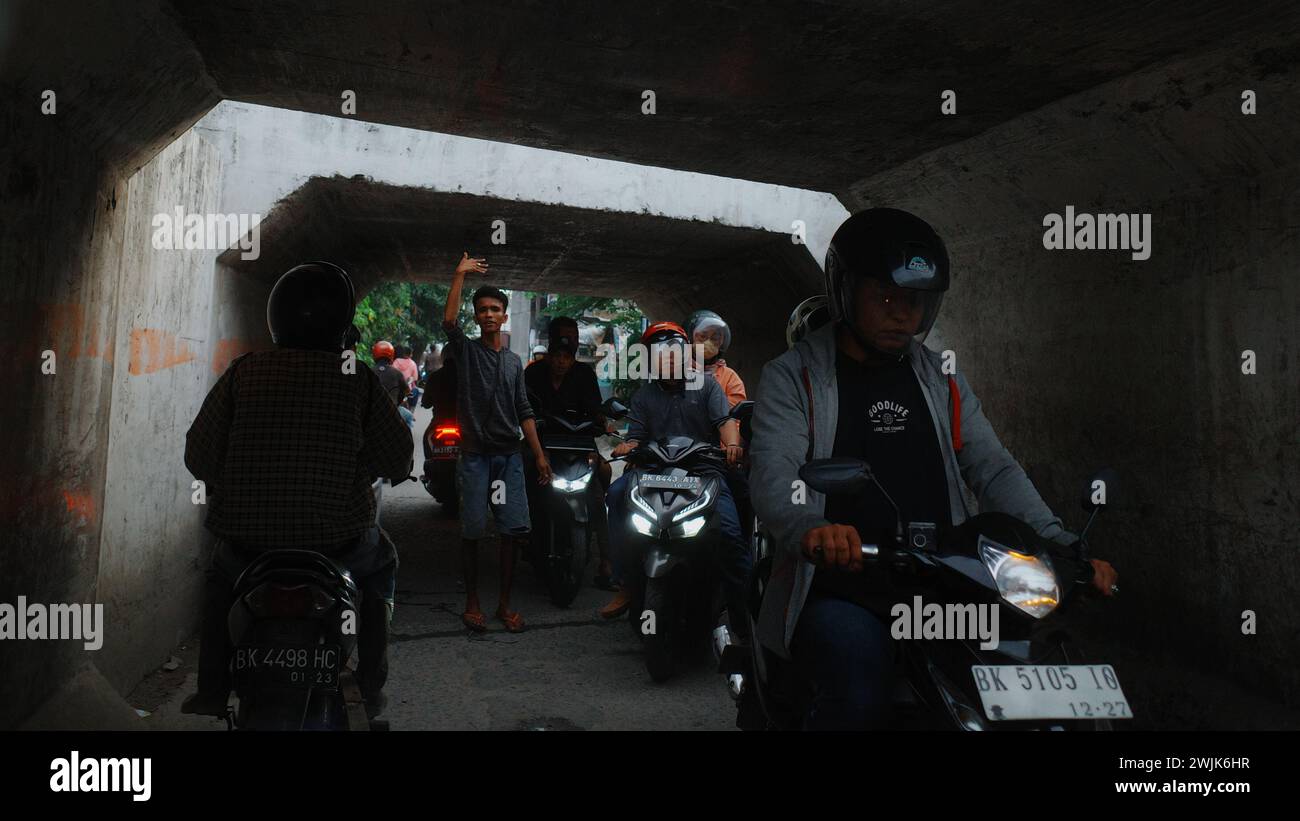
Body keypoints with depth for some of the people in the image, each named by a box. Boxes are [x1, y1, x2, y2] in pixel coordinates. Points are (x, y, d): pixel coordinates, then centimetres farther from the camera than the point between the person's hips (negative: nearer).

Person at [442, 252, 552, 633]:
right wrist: (460, 275, -16)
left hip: (510, 456, 3)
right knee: (471, 531, -1)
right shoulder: (466, 350, 5)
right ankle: (472, 602, 13)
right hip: (475, 455, -3)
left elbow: (524, 412, 13)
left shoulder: (514, 361, 15)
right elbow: (448, 320, -16)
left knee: (514, 530, -1)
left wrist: (539, 455, 7)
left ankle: (505, 603, 11)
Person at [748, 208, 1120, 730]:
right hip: (838, 593, -4)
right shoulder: (791, 378, 0)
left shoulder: (941, 381, 17)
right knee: (861, 666, -32)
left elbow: (994, 471, 10)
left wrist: (1062, 546, -6)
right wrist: (812, 529, -37)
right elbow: (773, 476, -15)